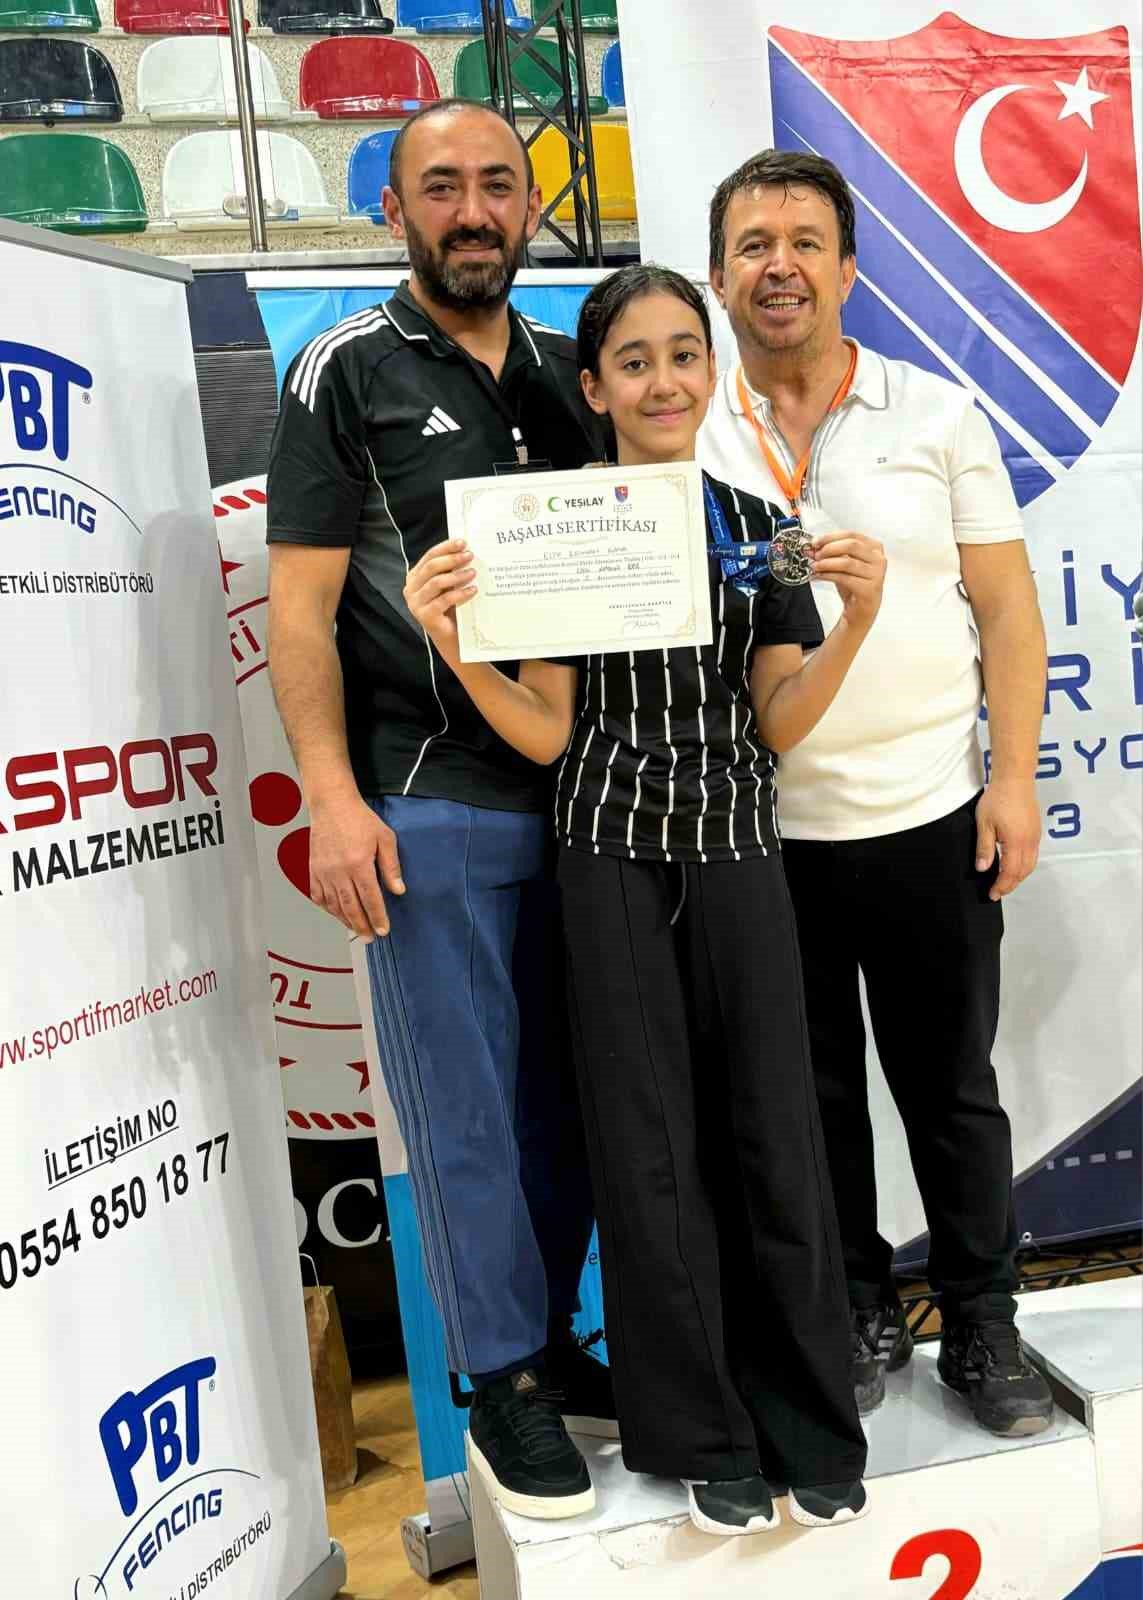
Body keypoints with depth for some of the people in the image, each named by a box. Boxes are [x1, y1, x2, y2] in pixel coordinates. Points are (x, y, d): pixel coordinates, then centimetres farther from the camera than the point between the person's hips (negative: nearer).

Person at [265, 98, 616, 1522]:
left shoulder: (569, 370, 15)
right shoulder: (346, 372, 1)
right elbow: (300, 605, -4)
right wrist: (333, 798, -14)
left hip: (580, 792, 5)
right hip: (429, 808, -5)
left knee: (566, 1096, 13)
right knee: (465, 1111, 3)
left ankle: (550, 1338, 31)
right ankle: (503, 1380, 21)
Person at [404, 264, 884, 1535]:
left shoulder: (758, 526, 8)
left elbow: (778, 725, 4)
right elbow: (549, 734, -2)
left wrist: (856, 622, -11)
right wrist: (455, 647, -18)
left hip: (739, 855, 2)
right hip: (614, 861, -2)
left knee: (773, 1141, 5)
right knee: (651, 1151, 5)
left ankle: (810, 1429, 25)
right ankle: (705, 1439, 23)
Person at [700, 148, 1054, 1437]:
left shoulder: (939, 416, 2)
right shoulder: (681, 441, 3)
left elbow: (1006, 610, 2)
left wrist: (1014, 776, -5)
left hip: (928, 817, 0)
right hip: (763, 832, 1)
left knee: (952, 1087, 11)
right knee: (812, 1091, 13)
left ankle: (982, 1325, 31)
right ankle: (857, 1312, 33)